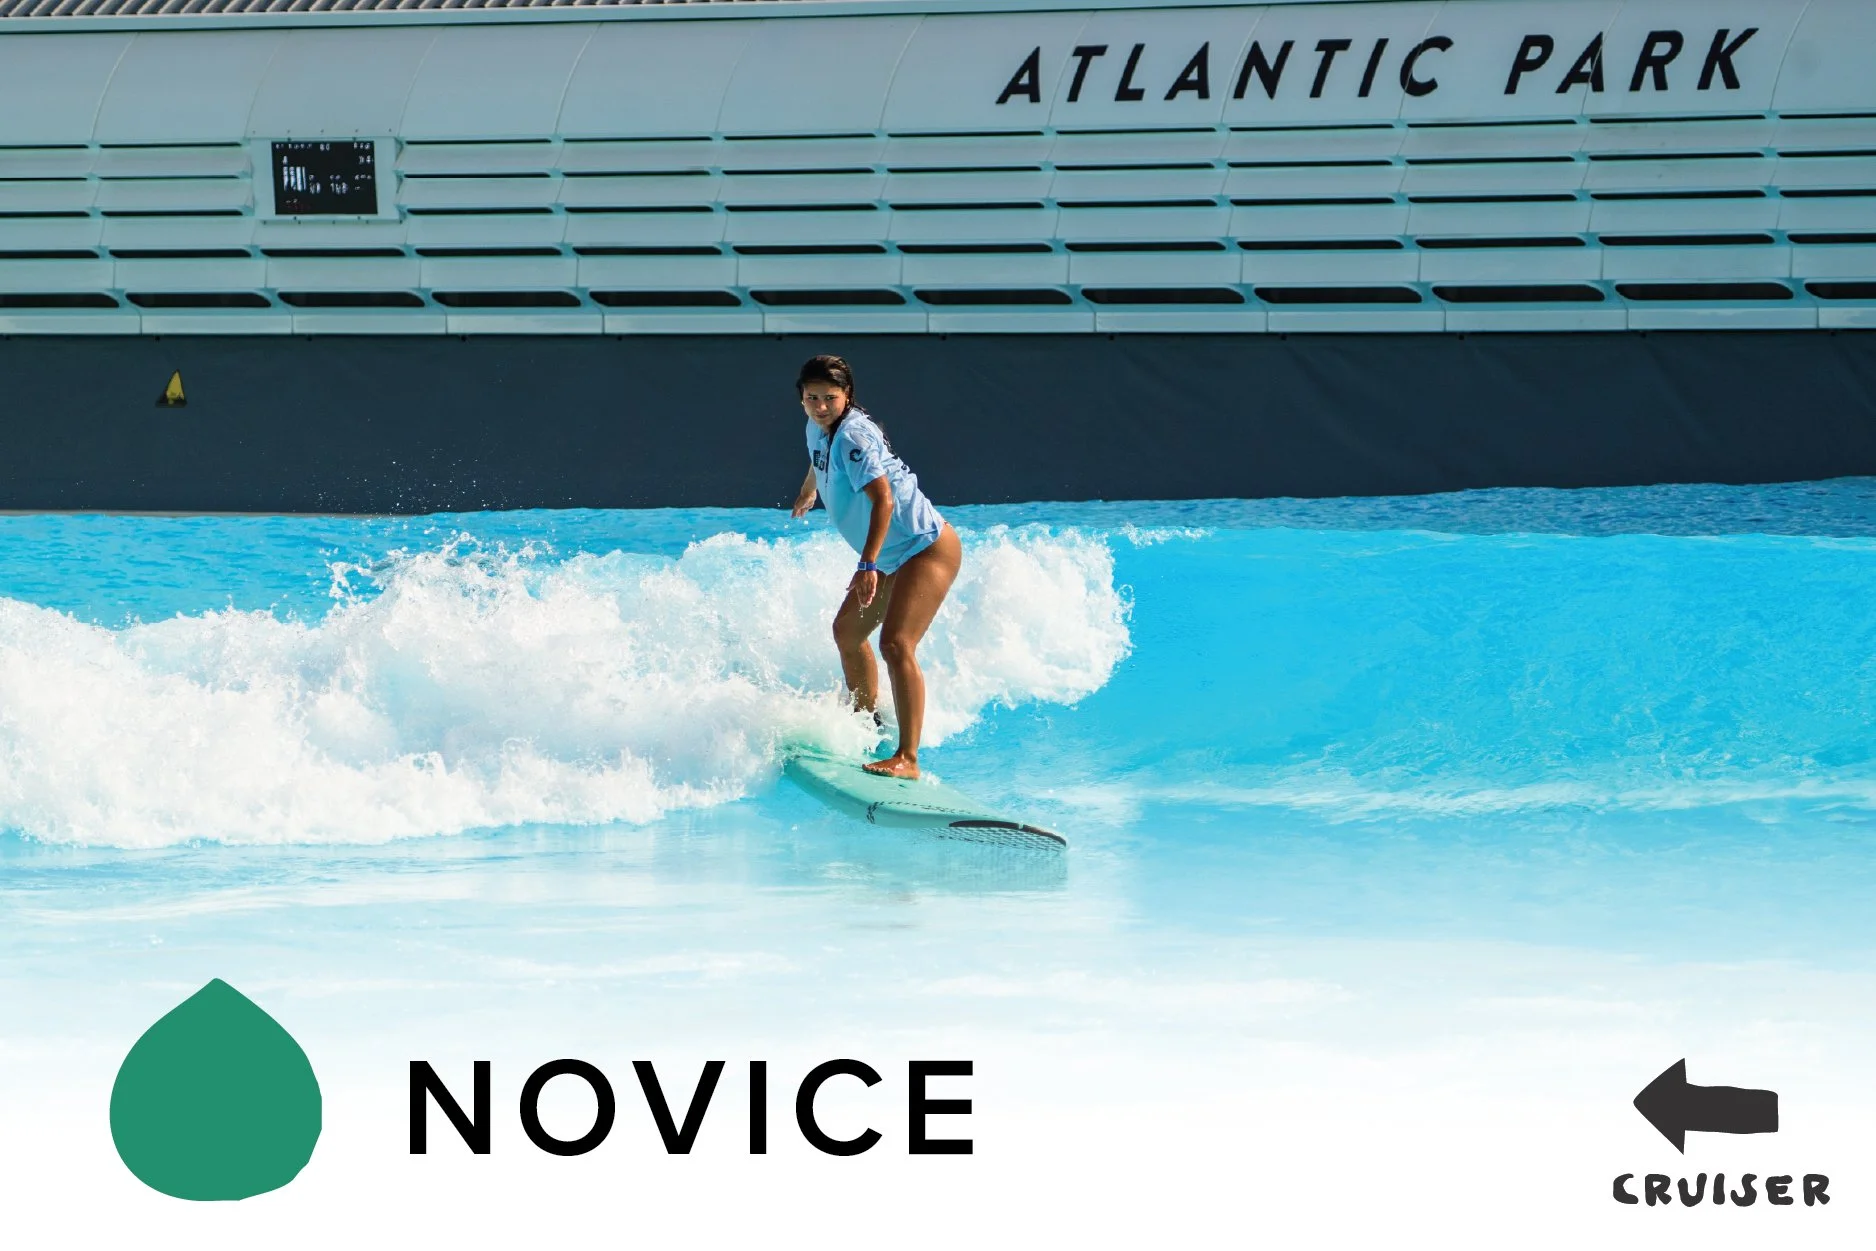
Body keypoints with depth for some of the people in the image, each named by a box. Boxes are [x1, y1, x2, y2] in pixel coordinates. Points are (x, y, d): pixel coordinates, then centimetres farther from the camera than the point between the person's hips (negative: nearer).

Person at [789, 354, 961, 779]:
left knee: (895, 644, -24)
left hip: (928, 549, -11)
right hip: (892, 558, 11)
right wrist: (808, 490, 52)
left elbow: (883, 498, -33)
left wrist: (868, 564, -40)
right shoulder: (818, 429, 5)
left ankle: (907, 758, -30)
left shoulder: (853, 435, -23)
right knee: (846, 632, 23)